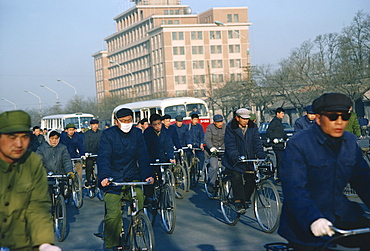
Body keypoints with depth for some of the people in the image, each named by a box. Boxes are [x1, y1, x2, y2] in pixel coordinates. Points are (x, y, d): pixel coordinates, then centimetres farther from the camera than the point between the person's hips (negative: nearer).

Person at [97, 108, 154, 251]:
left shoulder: (137, 133, 6)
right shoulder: (108, 134, -4)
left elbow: (143, 156, 3)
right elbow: (103, 157, -12)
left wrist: (147, 174, -12)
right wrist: (104, 177, -28)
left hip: (133, 177, 2)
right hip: (113, 179, -2)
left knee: (139, 202, -19)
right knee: (113, 213, -12)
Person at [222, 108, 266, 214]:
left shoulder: (253, 127, 5)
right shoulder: (230, 128, -8)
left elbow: (256, 142, 1)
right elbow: (230, 144, -16)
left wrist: (262, 155, -13)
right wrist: (235, 157, -31)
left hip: (249, 159, 4)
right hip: (235, 160, -4)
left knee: (251, 179, -3)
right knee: (236, 177, -19)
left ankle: (246, 200, 17)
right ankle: (238, 202, -19)